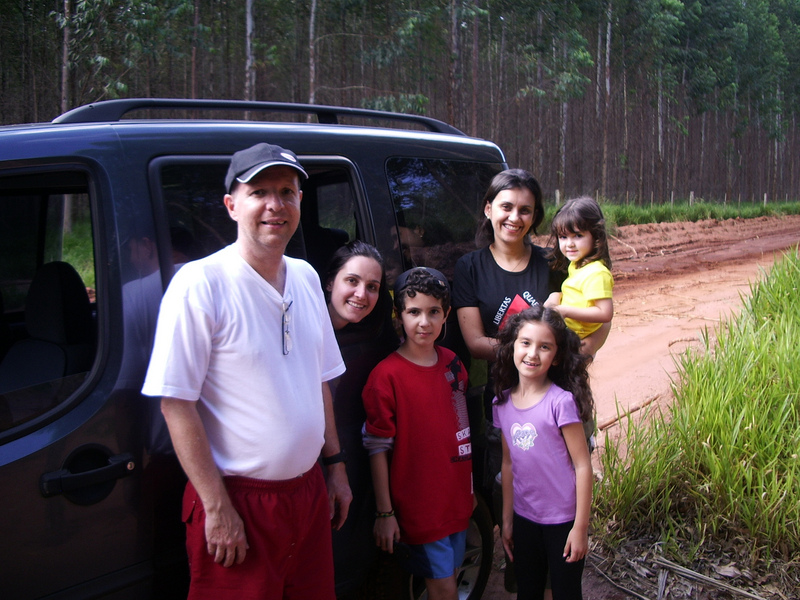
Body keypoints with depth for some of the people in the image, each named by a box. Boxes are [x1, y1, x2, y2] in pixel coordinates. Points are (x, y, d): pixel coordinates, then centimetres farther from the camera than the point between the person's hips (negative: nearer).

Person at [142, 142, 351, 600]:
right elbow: (176, 403, -16)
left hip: (308, 492, 7)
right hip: (239, 500, -6)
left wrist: (335, 465, 14)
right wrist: (217, 507, -18)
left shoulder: (305, 278, 7)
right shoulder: (200, 284, -15)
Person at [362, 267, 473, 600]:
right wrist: (384, 513, -12)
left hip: (456, 496, 6)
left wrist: (471, 488, 16)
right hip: (417, 505, -6)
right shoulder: (386, 375, -16)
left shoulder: (452, 363, 3)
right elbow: (378, 448, -14)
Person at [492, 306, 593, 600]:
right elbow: (508, 463, 8)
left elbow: (582, 465, -15)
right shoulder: (502, 402, -1)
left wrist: (580, 528, -14)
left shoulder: (561, 402, -17)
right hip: (524, 518, 5)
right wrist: (507, 519, 10)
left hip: (562, 521, -5)